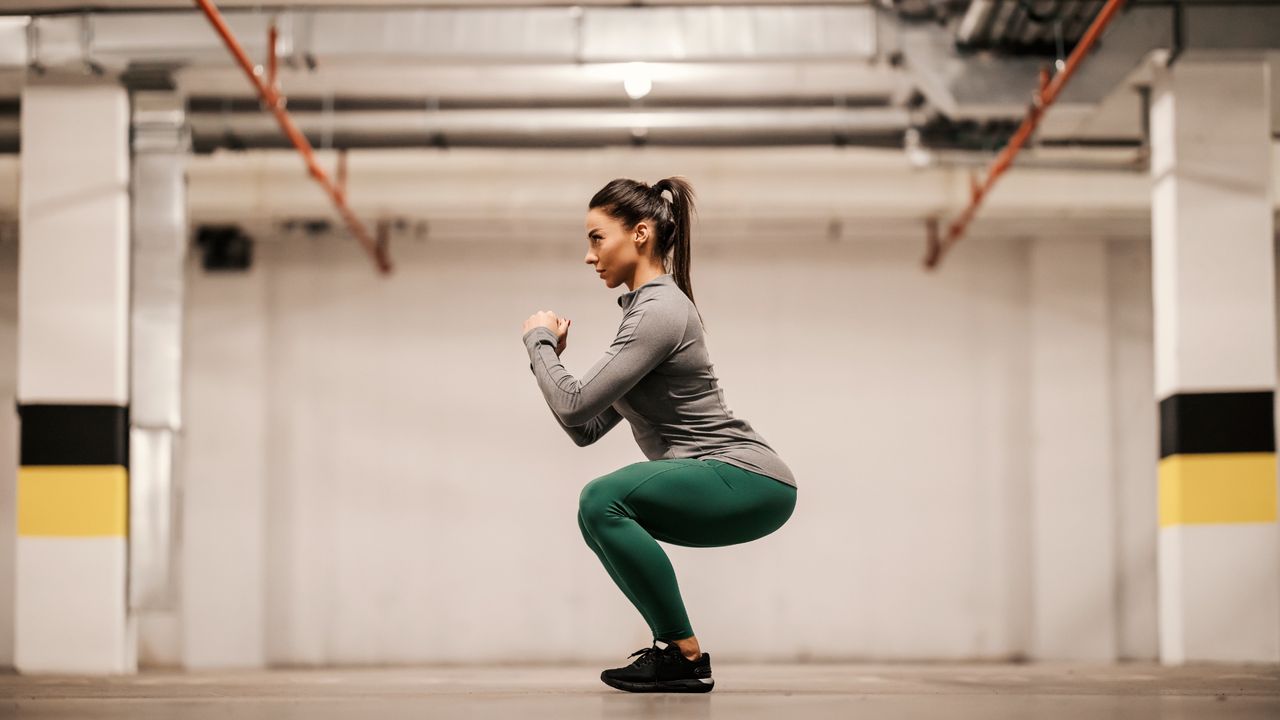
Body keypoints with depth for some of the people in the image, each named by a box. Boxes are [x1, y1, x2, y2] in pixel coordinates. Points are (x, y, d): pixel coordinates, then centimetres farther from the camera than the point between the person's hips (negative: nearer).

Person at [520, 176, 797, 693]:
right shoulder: (643, 306, 17)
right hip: (730, 484, 11)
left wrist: (539, 340, -4)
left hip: (752, 483, -11)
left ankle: (686, 657, -17)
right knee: (600, 515, 21)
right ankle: (673, 646, 17)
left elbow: (574, 407, -19)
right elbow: (587, 429, 16)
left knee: (604, 500, -26)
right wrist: (551, 352, 6)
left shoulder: (660, 311, -15)